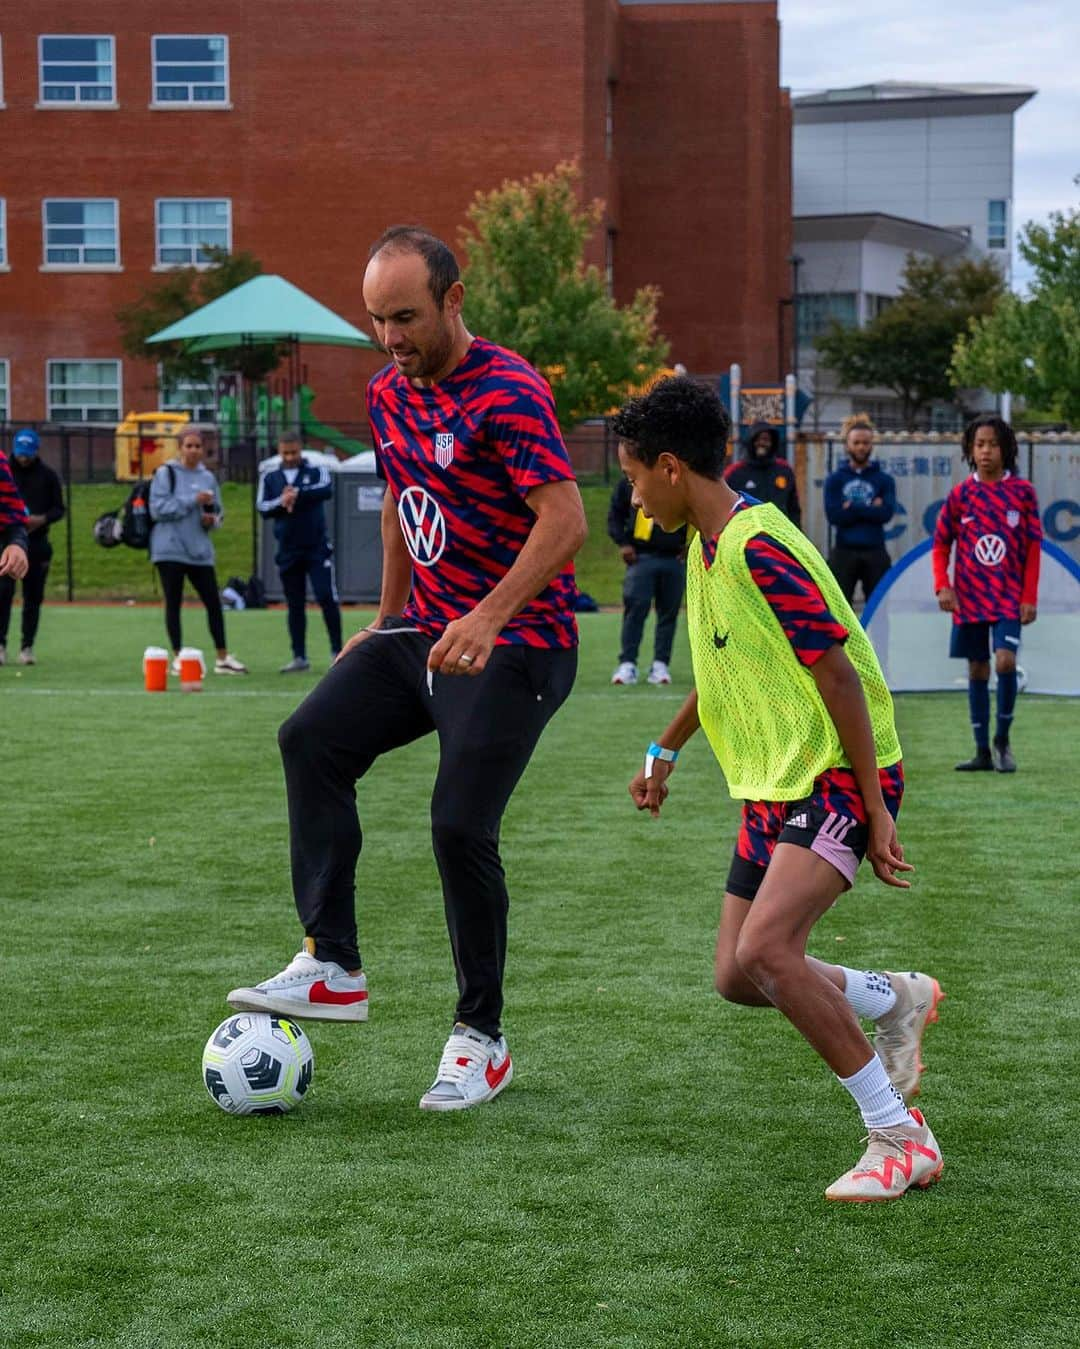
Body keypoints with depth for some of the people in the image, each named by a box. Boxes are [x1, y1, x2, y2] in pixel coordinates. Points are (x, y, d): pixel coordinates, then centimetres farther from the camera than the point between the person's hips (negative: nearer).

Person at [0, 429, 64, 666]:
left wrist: (43, 519, -13)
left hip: (37, 543, 1)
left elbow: (59, 509, 7)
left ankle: (27, 647, 11)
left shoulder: (48, 475, 6)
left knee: (33, 597, 3)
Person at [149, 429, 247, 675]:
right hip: (170, 550, -4)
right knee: (173, 604, 0)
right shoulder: (166, 474, -3)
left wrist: (212, 519, -4)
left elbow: (218, 511, 20)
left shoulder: (208, 477, 12)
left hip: (200, 550, 4)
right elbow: (158, 509, -12)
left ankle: (223, 658, 8)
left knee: (213, 602, 2)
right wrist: (192, 501, -16)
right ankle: (178, 657, 7)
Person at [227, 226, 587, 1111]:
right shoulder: (389, 394, 9)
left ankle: (482, 1039, 4)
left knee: (460, 827, -13)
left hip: (516, 647, -8)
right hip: (426, 633, 8)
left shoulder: (508, 392, -17)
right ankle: (333, 970, -8)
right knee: (312, 739, -11)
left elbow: (566, 520, -25)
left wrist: (488, 619, -34)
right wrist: (386, 622, 23)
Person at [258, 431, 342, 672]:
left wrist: (297, 494, -26)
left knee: (326, 598, -9)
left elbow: (326, 490, -19)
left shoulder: (316, 472, 1)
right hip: (288, 551, 3)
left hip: (317, 548, -3)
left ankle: (337, 651, -1)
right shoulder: (270, 478, 10)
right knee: (295, 605, 6)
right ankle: (299, 657, 11)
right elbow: (262, 508, 0)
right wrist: (281, 502, -19)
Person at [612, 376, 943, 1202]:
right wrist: (666, 750, 35)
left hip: (839, 776, -9)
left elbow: (839, 675, -21)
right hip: (774, 787, 9)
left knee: (764, 949, -26)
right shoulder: (710, 547, 10)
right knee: (738, 977, 6)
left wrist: (873, 810, -22)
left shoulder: (759, 550, -20)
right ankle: (897, 1000, 30)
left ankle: (901, 1140, -16)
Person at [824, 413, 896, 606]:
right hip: (844, 552, -1)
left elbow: (886, 513, -9)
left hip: (875, 553, 1)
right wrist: (870, 509, -9)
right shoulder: (835, 479, 5)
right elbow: (834, 515, -8)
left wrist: (852, 508, -10)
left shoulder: (884, 479, 6)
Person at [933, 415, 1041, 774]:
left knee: (1005, 660, -19)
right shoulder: (961, 494, 2)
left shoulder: (1022, 491, -1)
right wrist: (942, 586, -6)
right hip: (970, 597, 2)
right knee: (977, 669, 6)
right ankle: (982, 753, 13)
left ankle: (1002, 737, 2)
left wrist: (1030, 597, -4)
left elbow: (1033, 546, 1)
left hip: (1009, 597, -2)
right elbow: (941, 544, 8)